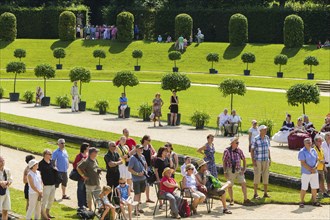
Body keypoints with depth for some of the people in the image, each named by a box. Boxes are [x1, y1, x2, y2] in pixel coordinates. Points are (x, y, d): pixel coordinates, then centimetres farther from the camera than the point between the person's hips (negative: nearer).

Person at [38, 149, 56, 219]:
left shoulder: (51, 162, 9)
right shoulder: (41, 163, -12)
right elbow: (39, 174, -13)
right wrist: (42, 184, -18)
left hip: (53, 184, 8)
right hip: (46, 185, -8)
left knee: (51, 199, 16)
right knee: (44, 200, 0)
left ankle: (47, 213, 31)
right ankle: (43, 214, 12)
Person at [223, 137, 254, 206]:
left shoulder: (239, 150, 0)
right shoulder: (227, 151, -10)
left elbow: (244, 159, 11)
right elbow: (224, 161, -5)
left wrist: (244, 169, 3)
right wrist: (225, 172, -7)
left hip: (239, 170, 3)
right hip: (230, 170, -3)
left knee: (243, 183, -7)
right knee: (230, 185, 6)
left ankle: (245, 200, -4)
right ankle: (231, 200, 22)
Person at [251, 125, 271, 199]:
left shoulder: (267, 138, 4)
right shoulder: (256, 139, -12)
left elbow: (268, 149, 12)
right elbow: (252, 150, -9)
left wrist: (269, 159, 9)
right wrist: (253, 160, -15)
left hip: (266, 160, 5)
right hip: (257, 160, -5)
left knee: (266, 176, 7)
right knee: (257, 176, -2)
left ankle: (265, 193, 16)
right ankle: (255, 194, 5)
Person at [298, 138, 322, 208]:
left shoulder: (313, 150, 10)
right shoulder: (302, 152, -8)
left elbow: (317, 160, 11)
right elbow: (303, 163, -13)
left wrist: (315, 167, -8)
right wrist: (310, 169, -16)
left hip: (314, 172, 6)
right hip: (306, 173, -6)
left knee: (314, 187, 8)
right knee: (304, 188, -2)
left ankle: (314, 201, 17)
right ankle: (302, 202, 6)